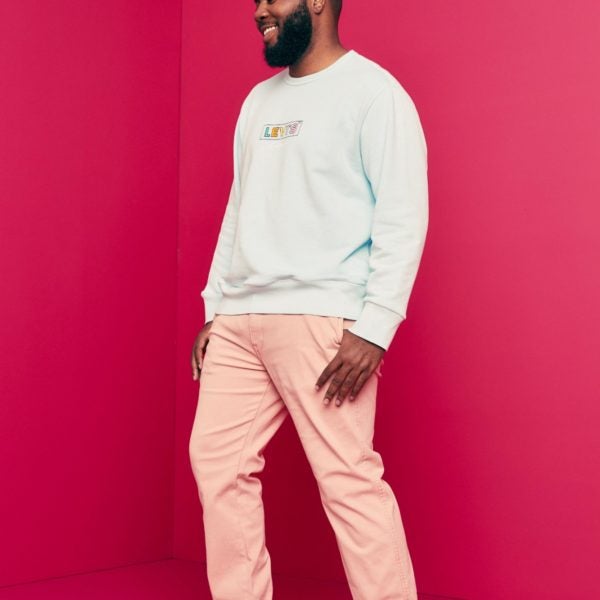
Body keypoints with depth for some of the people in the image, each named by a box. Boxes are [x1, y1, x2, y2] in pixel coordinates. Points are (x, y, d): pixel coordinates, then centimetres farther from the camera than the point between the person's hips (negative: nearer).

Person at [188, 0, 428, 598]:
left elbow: (403, 219, -11)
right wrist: (213, 310, 16)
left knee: (348, 478, -9)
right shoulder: (258, 99, 19)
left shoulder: (372, 92, -4)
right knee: (217, 461, 6)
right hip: (239, 319, 8)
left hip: (321, 320, -7)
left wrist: (373, 328, -18)